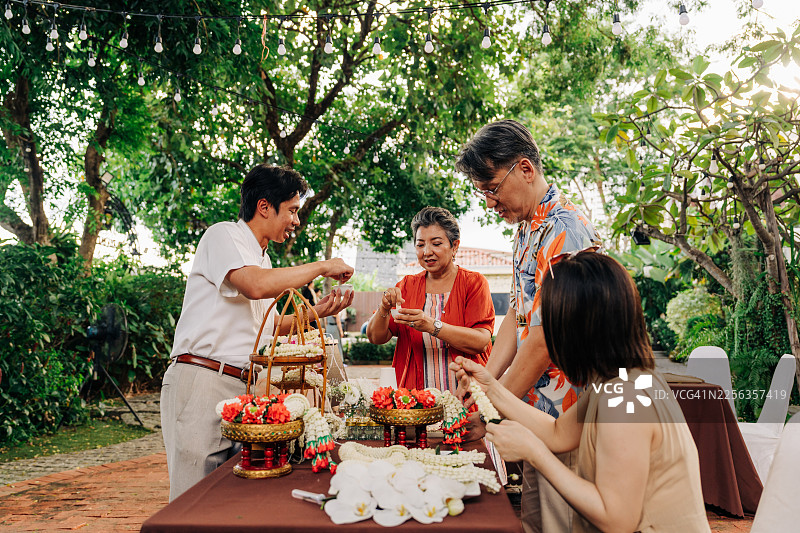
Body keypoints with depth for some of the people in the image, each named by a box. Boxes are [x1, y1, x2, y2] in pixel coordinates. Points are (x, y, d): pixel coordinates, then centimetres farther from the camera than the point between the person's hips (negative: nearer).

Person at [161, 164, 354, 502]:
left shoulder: (262, 259, 21)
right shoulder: (223, 235, -5)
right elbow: (256, 285, -24)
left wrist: (317, 311, 14)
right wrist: (322, 267, -12)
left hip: (241, 387, 8)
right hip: (202, 381, -8)